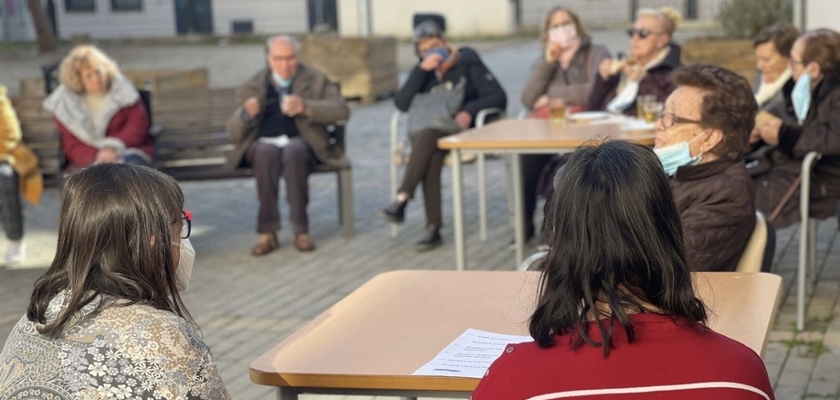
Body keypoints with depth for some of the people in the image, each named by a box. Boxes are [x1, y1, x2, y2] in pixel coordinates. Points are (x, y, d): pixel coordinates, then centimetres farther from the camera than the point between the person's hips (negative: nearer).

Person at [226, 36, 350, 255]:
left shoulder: (315, 80, 10)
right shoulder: (252, 88, 11)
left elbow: (341, 110, -5)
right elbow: (234, 133, 7)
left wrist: (306, 108, -21)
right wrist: (246, 114, -16)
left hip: (301, 143, 0)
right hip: (263, 143, 1)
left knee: (294, 150, -37)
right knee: (267, 152, -36)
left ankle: (300, 230, -32)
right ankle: (267, 232, -32)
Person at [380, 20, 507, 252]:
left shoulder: (468, 63, 5)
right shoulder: (425, 72, 16)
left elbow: (499, 97, -3)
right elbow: (402, 104, -1)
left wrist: (469, 110, -20)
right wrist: (422, 69, -9)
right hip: (432, 133, 3)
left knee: (427, 137, -36)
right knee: (431, 155, -34)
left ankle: (402, 201, -40)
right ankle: (433, 228, -38)